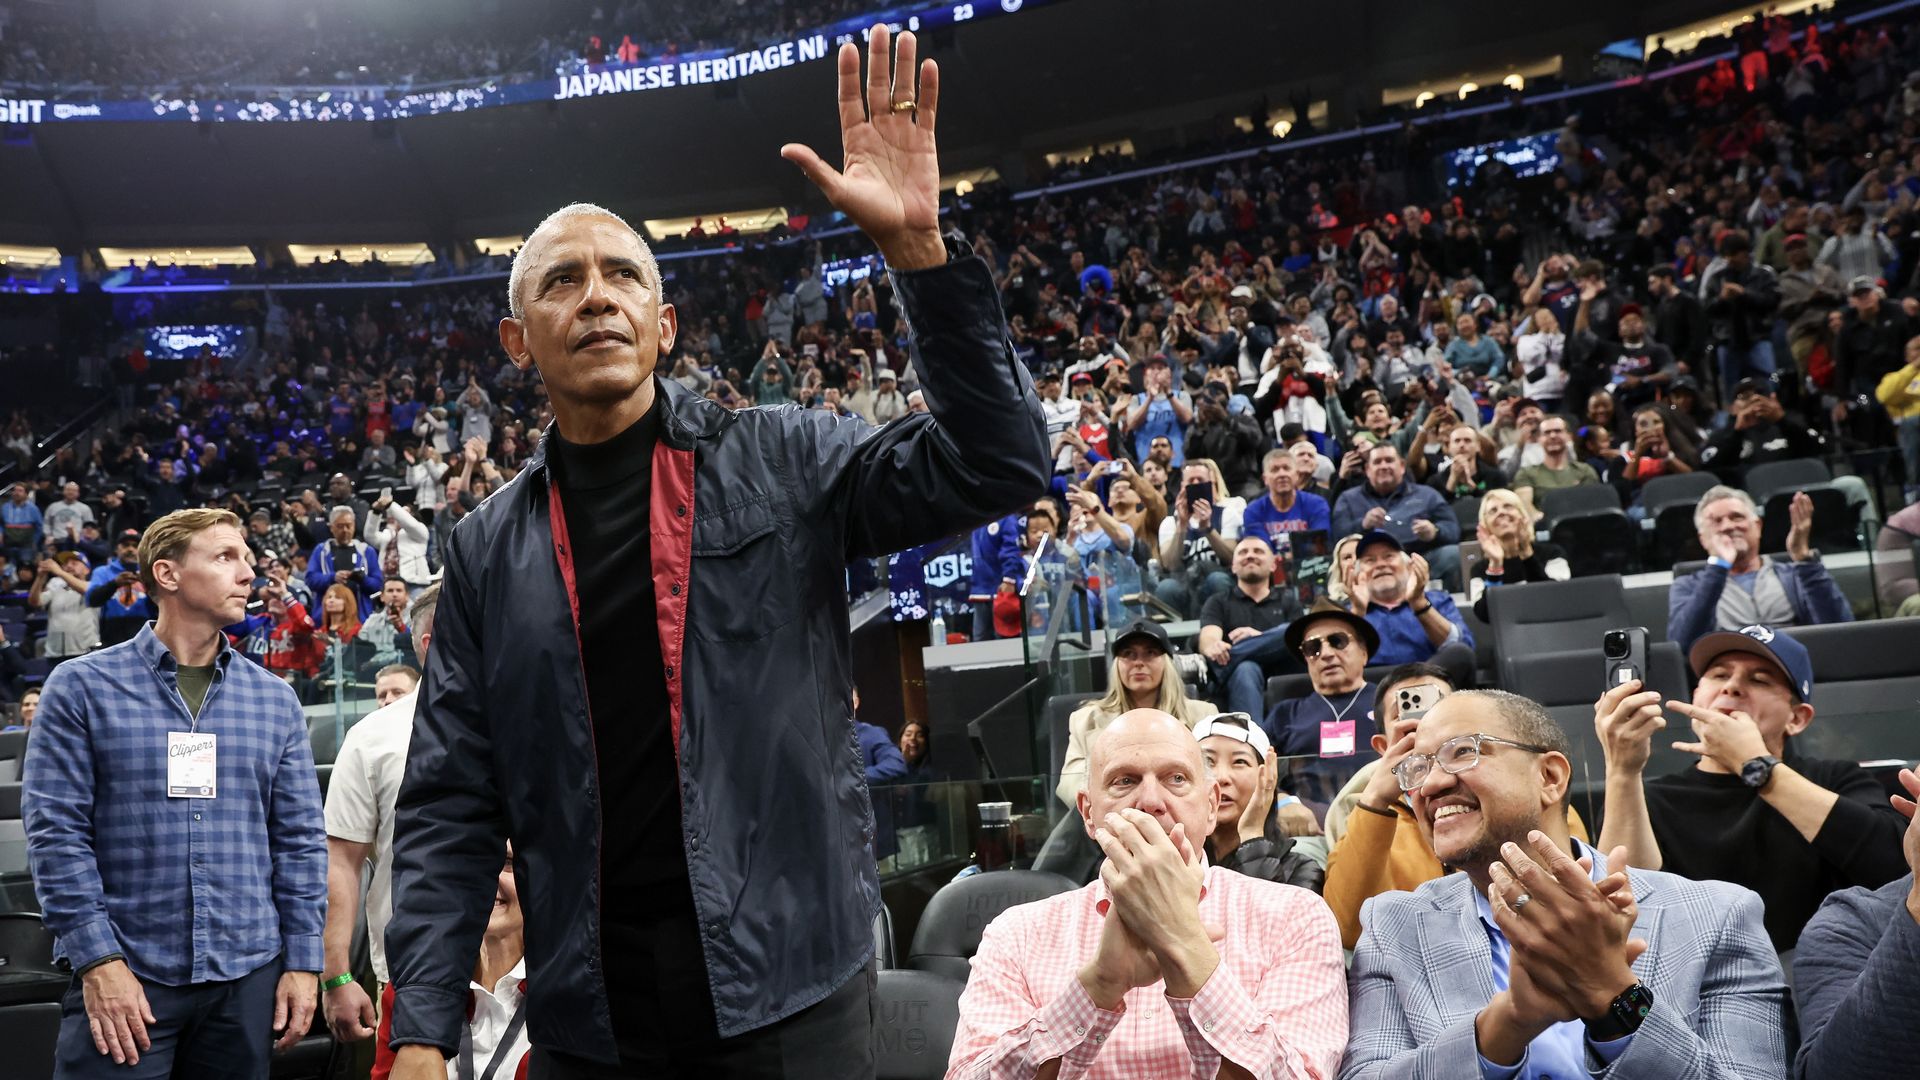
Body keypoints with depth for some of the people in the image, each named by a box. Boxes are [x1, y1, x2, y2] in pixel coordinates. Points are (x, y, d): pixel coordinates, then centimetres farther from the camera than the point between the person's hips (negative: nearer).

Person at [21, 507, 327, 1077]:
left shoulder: (275, 700, 9)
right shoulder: (82, 687, 0)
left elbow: (300, 839, 8)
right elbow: (56, 831, -5)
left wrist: (303, 961, 2)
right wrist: (97, 960, -11)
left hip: (248, 976, 3)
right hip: (124, 977, -3)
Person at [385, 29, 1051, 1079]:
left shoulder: (782, 462, 0)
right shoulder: (488, 550, 5)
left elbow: (995, 465, -11)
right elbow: (449, 804, 4)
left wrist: (915, 245, -20)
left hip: (791, 989, -1)